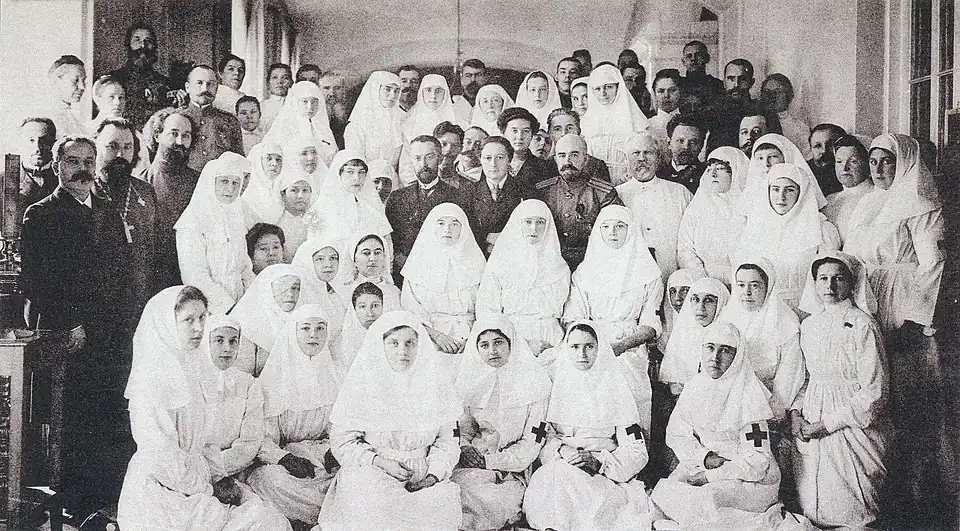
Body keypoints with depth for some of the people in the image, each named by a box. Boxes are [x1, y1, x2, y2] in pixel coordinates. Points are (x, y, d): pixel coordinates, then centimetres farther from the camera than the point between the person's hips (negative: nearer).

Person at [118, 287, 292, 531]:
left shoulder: (182, 368, 11)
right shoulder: (152, 379, -18)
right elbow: (162, 460, -21)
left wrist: (218, 479, 4)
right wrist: (210, 489, -12)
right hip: (160, 499, -9)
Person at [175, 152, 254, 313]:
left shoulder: (235, 219, 13)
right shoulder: (192, 223, -6)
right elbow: (196, 277, -12)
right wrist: (228, 306, -15)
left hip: (238, 306, 5)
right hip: (209, 309, -5)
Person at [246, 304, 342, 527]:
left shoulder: (333, 376, 10)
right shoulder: (273, 379, -1)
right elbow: (262, 438, -6)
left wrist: (333, 451, -10)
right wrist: (285, 458, -24)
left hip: (322, 455, 3)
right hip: (283, 455, -3)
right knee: (272, 479, -36)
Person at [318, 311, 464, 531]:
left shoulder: (433, 382, 5)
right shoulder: (361, 384, -2)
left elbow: (447, 438, 10)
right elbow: (341, 441, 0)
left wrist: (434, 474, -6)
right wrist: (379, 461, -13)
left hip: (424, 482, 2)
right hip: (370, 477, -2)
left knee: (440, 509, -28)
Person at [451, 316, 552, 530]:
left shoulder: (533, 384, -2)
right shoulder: (470, 380, 9)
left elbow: (531, 444, -5)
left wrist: (489, 461, -11)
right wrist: (466, 449, -7)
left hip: (513, 470, -3)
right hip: (472, 465, 3)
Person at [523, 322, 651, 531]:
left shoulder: (615, 388, 6)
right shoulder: (556, 386, 11)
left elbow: (637, 452, 2)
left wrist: (598, 461, -13)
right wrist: (560, 451, -14)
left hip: (606, 477, -2)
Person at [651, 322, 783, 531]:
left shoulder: (750, 394, -15)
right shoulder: (695, 386, 3)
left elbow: (756, 463, -16)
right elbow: (676, 434, 8)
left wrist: (708, 477, -15)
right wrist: (705, 457, -10)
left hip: (748, 480, -6)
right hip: (701, 465, 6)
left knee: (705, 502, -33)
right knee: (664, 494, -21)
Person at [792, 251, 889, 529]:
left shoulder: (862, 325, -12)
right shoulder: (809, 324, 8)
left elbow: (873, 393, -15)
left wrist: (827, 424, -15)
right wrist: (796, 411, 0)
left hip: (850, 427, -6)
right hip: (810, 424, 6)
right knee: (810, 504, 8)